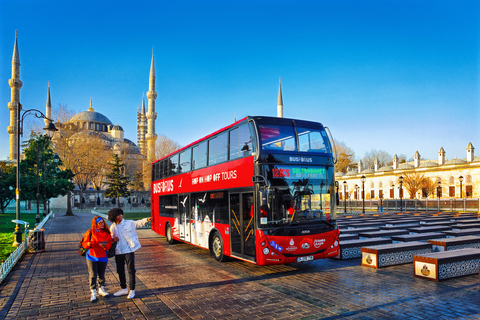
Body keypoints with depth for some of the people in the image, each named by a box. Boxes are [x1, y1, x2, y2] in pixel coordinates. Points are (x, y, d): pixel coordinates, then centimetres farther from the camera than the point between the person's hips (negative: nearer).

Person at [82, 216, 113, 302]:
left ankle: (101, 290, 32)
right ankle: (93, 293, 10)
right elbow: (84, 244, -4)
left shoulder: (107, 233, 0)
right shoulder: (90, 232, -5)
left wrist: (105, 245, -24)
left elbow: (109, 245, -2)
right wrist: (88, 244, -26)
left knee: (102, 274, 13)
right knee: (93, 275, -1)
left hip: (103, 257, 2)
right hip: (92, 257, -2)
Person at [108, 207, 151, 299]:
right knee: (120, 271, 14)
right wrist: (113, 239, -8)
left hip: (129, 251, -4)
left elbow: (138, 223, -12)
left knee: (131, 270, -2)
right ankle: (124, 289, 31)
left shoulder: (129, 223, -4)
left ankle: (132, 290, 9)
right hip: (118, 252, 4)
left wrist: (146, 220, -31)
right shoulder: (113, 227, 6)